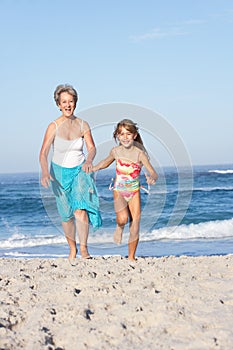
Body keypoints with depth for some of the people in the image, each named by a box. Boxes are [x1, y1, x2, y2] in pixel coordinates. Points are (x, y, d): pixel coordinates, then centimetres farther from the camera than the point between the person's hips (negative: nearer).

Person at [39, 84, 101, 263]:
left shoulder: (83, 125, -7)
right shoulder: (54, 126, -14)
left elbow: (92, 148, -12)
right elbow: (44, 152, -22)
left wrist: (89, 160, -35)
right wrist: (45, 172, -39)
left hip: (80, 171, 0)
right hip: (60, 172, 0)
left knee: (80, 208, -21)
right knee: (67, 214, 7)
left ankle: (84, 248, -18)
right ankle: (72, 249, 26)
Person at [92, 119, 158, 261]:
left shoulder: (139, 153, -14)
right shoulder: (115, 151, -6)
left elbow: (154, 173, -20)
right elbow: (105, 163, 17)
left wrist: (152, 178, -43)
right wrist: (90, 169, 5)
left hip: (134, 192, 0)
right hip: (119, 192, 0)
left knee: (135, 226, -1)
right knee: (123, 219, -27)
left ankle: (131, 257, 16)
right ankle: (119, 227, 9)